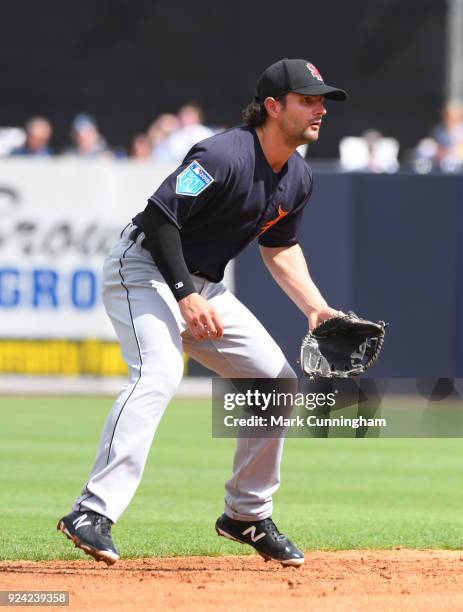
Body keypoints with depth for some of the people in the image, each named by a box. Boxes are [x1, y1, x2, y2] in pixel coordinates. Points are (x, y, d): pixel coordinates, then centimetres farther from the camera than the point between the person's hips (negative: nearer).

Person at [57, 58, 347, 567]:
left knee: (277, 380, 7)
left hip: (202, 285, 9)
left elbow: (280, 248, 20)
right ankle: (93, 514, -39)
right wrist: (185, 295, -30)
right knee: (158, 373, -32)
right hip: (145, 270, -9)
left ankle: (247, 515, 19)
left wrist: (316, 308, 7)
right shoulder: (225, 156, -23)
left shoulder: (297, 179, 4)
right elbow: (160, 215, -26)